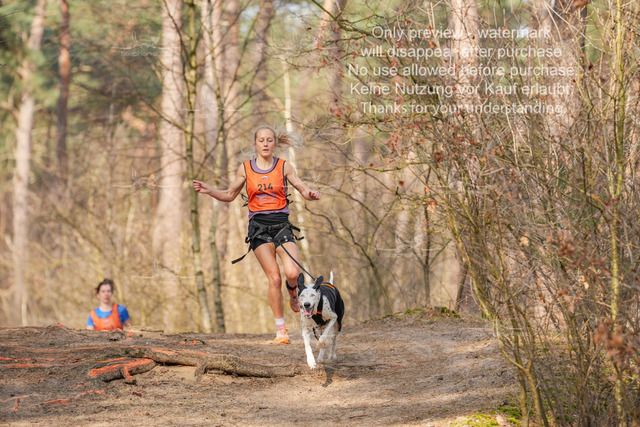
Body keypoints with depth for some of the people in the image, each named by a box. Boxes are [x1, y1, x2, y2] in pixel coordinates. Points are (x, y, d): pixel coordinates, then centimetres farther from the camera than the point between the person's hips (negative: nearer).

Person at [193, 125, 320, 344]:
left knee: (292, 273, -20)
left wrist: (311, 194, -18)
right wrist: (209, 191, 2)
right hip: (258, 226, 0)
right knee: (274, 278, -10)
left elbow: (303, 190, 5)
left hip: (281, 223, 0)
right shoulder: (245, 168, 7)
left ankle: (293, 292, 18)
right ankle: (280, 329, 0)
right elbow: (230, 195, 18)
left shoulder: (284, 166, 5)